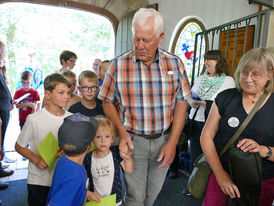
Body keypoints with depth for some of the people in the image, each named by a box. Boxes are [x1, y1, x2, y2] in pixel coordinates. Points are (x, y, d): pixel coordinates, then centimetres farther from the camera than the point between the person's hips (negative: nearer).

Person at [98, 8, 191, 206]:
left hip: (164, 139, 2)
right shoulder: (118, 65, -8)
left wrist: (172, 142, -7)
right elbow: (108, 102, 1)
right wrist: (121, 131, -13)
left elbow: (181, 103, -2)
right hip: (133, 140, -2)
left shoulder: (175, 64, -4)